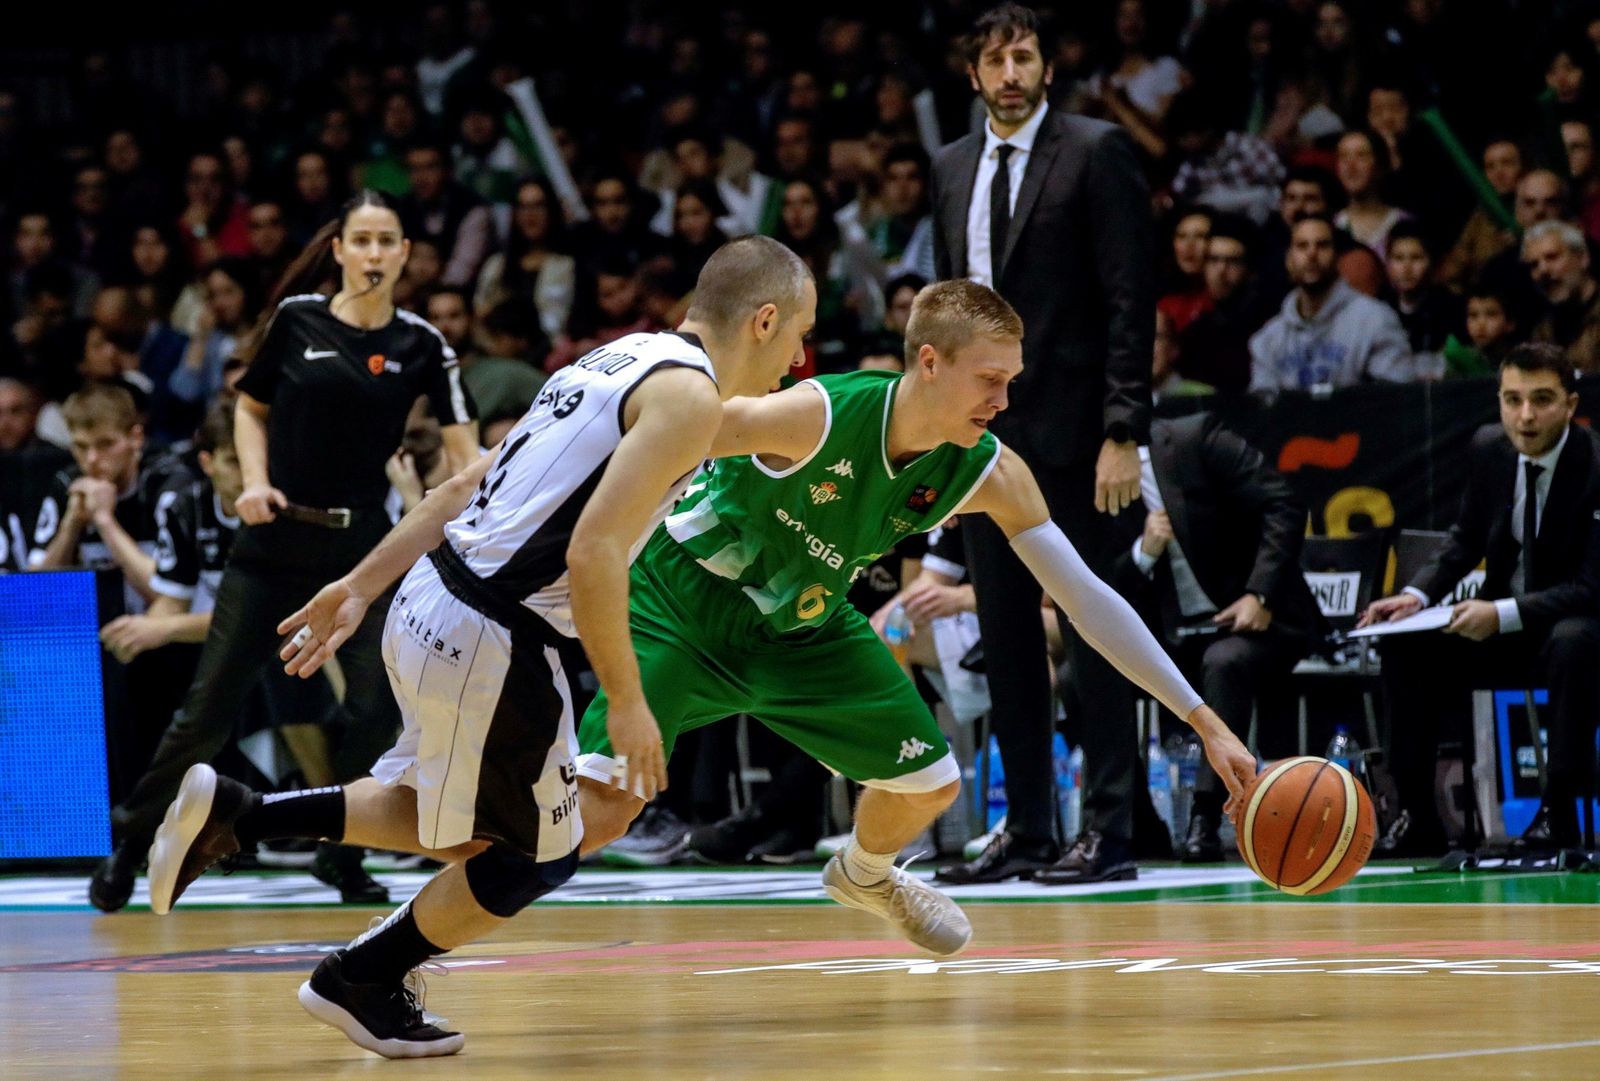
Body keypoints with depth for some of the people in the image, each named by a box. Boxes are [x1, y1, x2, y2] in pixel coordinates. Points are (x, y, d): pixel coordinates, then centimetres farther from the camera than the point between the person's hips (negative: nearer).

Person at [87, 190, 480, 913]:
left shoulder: (420, 345, -2)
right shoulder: (296, 319, -1)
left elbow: (464, 446, -10)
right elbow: (251, 407, 12)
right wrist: (255, 480, -3)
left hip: (360, 543, 0)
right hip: (275, 537, 0)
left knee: (382, 703, -12)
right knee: (210, 705, 0)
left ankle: (340, 852, 9)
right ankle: (131, 840, 17)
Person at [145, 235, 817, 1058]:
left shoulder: (623, 360, 15)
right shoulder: (690, 396, -13)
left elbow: (467, 486, 17)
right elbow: (592, 552, -23)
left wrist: (362, 587, 20)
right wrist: (627, 701, -16)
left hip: (435, 607, 9)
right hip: (493, 644, -9)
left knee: (472, 828, 25)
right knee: (537, 858, 11)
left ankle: (234, 816, 20)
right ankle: (359, 983, 23)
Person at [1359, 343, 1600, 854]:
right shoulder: (1489, 448, -2)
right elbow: (1466, 540, 11)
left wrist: (1502, 615, -34)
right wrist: (1417, 594, -8)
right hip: (1498, 624, 6)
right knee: (1406, 646, -15)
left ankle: (1559, 810, -29)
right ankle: (1416, 816, -11)